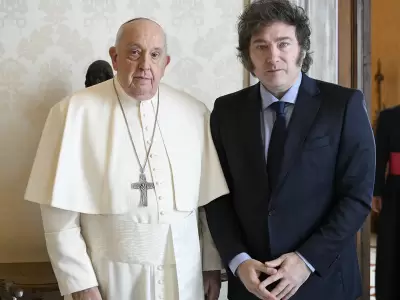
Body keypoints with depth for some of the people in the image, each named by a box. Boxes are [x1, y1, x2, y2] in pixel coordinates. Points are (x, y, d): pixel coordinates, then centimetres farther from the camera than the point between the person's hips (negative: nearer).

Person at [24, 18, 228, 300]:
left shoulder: (195, 113, 1)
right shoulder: (75, 112, -9)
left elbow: (211, 199, 5)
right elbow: (60, 210, -8)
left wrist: (212, 264, 6)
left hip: (183, 276, 3)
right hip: (110, 277, -2)